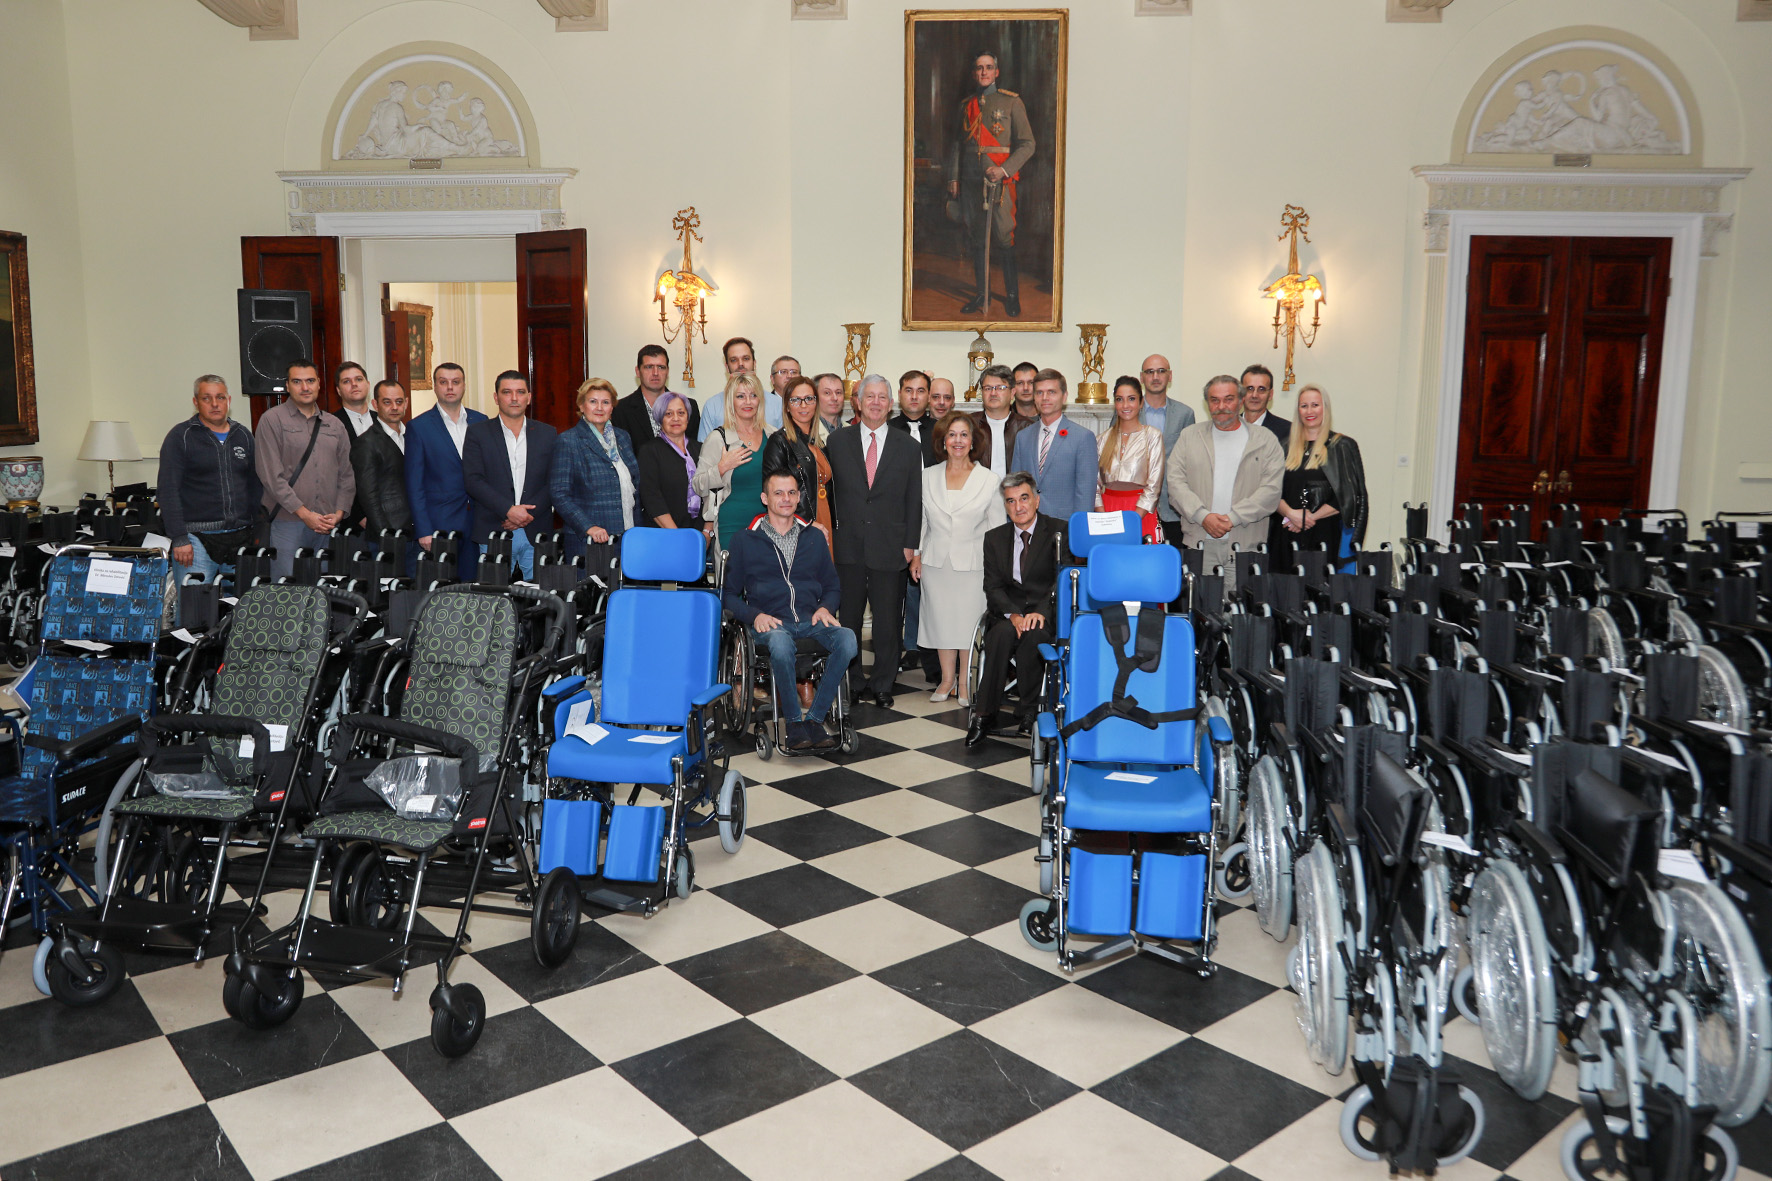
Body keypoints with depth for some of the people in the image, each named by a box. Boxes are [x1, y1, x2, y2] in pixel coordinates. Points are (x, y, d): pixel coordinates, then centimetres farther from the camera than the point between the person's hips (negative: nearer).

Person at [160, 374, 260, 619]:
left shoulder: (243, 436, 14)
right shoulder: (181, 436, 1)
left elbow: (255, 486, 18)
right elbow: (169, 490, -4)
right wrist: (179, 539, -12)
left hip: (240, 540, 4)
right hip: (197, 538, -4)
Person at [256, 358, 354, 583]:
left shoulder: (334, 425, 15)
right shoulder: (272, 419, 1)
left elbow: (347, 474, 14)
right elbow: (271, 476, -7)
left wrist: (339, 513, 0)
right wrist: (304, 513, -11)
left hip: (327, 525, 4)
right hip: (288, 524, -4)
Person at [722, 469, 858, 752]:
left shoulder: (812, 538, 22)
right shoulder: (745, 540, 13)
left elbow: (833, 586, 26)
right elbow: (730, 594, 10)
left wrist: (825, 607, 3)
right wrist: (755, 615, -9)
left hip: (811, 620, 3)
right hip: (770, 623, -3)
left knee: (848, 639, -31)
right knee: (780, 643, -40)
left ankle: (815, 718, -22)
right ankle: (793, 722, -22)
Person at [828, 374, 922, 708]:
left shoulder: (907, 445, 6)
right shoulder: (838, 441, 6)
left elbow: (914, 499, 5)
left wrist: (910, 543, -1)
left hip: (890, 547, 0)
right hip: (848, 546, 0)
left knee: (888, 622, 5)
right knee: (848, 618, 6)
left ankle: (883, 686, 18)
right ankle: (851, 683, 18)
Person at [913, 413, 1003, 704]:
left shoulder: (988, 480, 0)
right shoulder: (928, 477, 7)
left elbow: (996, 527, 1)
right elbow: (920, 520, 13)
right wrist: (915, 554, 6)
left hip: (972, 563, -2)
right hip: (935, 561, 2)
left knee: (969, 623, 0)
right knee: (940, 621, 7)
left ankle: (965, 682, 15)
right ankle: (946, 679, 21)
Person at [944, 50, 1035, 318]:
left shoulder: (1011, 102, 1)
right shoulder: (966, 105, 13)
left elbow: (1027, 144, -2)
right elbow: (955, 142, 19)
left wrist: (1004, 169, -15)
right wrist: (952, 177, 9)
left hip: (999, 179, -4)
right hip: (970, 182, 4)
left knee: (1004, 238, -6)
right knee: (976, 238, 8)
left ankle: (1012, 296, 4)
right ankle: (981, 293, 17)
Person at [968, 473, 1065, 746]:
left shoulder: (1059, 532, 3)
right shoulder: (995, 538, 13)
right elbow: (993, 587, 4)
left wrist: (1041, 611, -25)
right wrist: (1013, 614, -16)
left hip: (1048, 614, -2)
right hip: (1009, 612, 2)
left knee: (1033, 635, -35)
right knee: (1003, 634, -32)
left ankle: (1028, 712, -19)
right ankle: (985, 714, -27)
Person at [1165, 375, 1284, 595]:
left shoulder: (1265, 441, 9)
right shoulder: (1189, 436, 14)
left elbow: (1272, 490, -1)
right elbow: (1176, 482, 4)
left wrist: (1233, 518, -12)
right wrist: (1203, 516, -10)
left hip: (1246, 545, -1)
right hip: (1199, 544, 1)